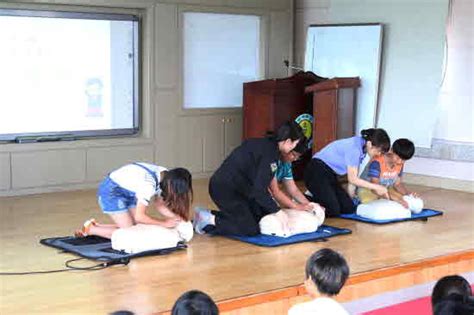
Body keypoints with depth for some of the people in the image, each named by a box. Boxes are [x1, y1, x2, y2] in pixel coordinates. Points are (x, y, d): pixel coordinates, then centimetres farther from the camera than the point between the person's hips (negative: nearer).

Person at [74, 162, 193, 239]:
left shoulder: (165, 176, -9)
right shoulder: (149, 183, -34)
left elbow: (159, 205, -1)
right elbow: (139, 216, -28)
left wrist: (177, 217, -16)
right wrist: (164, 223, -23)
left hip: (126, 191, 9)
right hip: (111, 191, -9)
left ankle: (95, 225, 12)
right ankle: (89, 230, 2)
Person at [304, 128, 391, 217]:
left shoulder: (362, 147, 4)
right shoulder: (354, 147, -23)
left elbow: (353, 177, 8)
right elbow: (352, 179, -18)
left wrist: (350, 199, 8)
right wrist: (376, 187, -11)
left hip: (330, 175, 9)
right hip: (317, 172, -9)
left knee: (349, 208, -1)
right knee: (332, 211, -21)